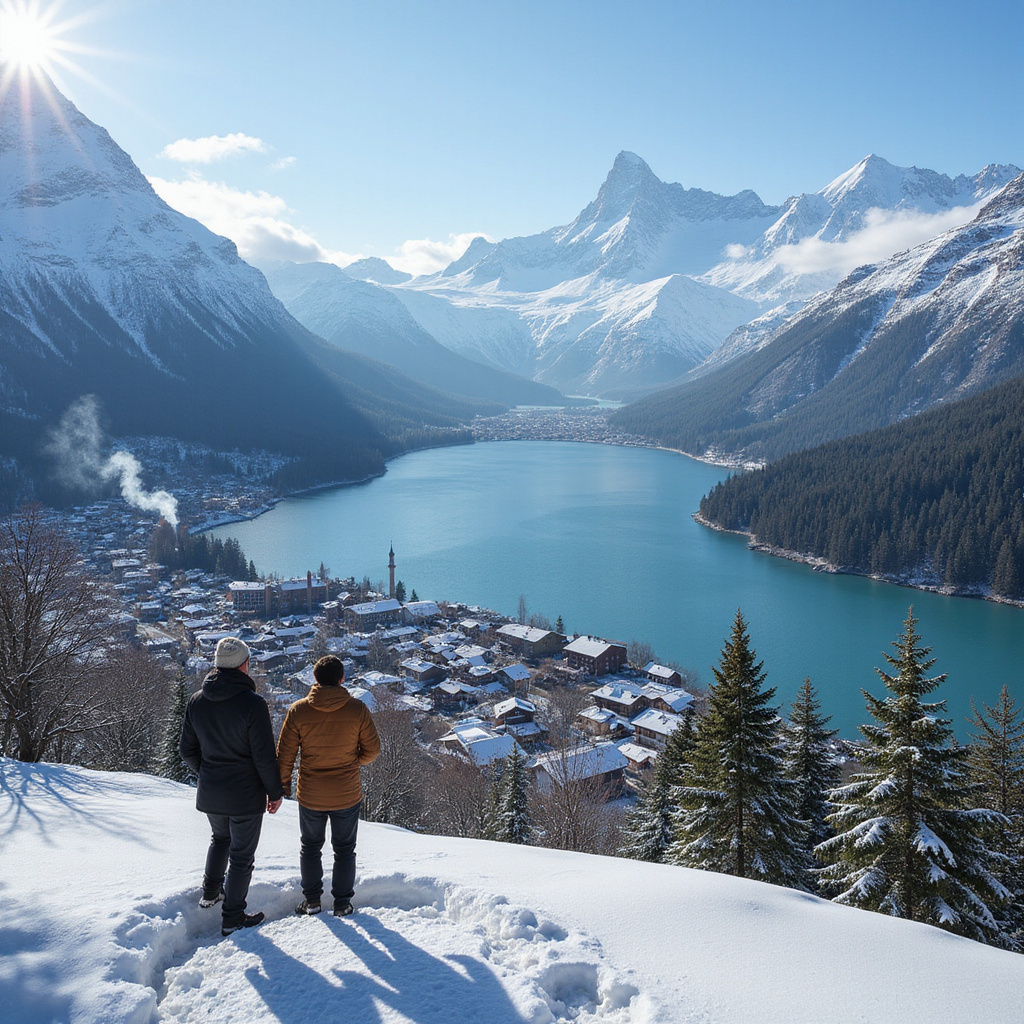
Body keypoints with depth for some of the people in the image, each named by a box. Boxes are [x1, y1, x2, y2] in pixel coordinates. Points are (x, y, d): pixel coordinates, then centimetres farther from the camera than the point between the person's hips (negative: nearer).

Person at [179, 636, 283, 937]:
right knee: (242, 855, 11)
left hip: (209, 794, 5)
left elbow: (187, 751, 5)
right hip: (245, 796, -5)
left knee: (220, 838, 31)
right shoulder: (252, 703, -22)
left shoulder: (196, 701, -5)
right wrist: (275, 791, -5)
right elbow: (265, 757, -19)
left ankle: (210, 892, 38)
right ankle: (232, 918, 20)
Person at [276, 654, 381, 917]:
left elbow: (285, 754, -7)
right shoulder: (357, 709, -13)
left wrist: (283, 784, 9)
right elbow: (372, 749, -5)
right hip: (348, 796, 0)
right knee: (344, 850, 17)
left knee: (310, 847, 22)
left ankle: (312, 900, 29)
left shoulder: (298, 710, -13)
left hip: (310, 796, 0)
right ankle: (342, 904, 24)